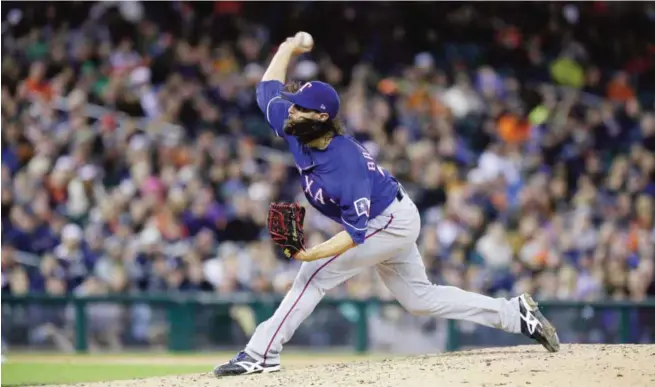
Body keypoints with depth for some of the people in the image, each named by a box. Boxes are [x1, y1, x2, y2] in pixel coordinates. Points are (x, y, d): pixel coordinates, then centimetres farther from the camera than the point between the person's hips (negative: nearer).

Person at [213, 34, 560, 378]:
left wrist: (312, 253, -46)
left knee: (314, 273, -16)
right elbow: (268, 89, 2)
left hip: (391, 223, -10)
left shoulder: (347, 164, -34)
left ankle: (261, 354, -14)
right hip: (386, 223, 10)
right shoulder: (296, 133, -13)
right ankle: (516, 314, 20)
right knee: (420, 298, 16)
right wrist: (288, 49, 12)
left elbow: (356, 231, -35)